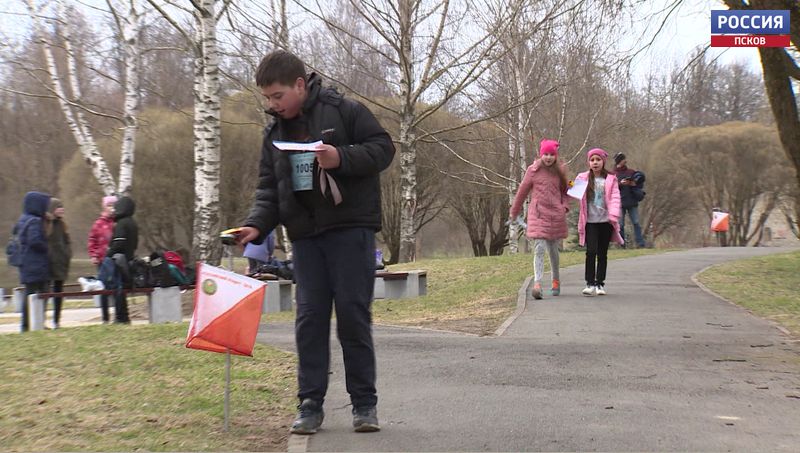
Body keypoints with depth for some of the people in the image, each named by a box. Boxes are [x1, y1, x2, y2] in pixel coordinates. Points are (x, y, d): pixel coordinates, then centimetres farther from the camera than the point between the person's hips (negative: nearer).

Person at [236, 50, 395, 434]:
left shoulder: (344, 111, -4)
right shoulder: (274, 133, 13)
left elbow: (383, 148, -6)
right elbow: (269, 187, 12)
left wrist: (342, 157, -21)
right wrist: (257, 225, -5)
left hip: (350, 229, -5)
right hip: (305, 235, 5)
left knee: (353, 315, -1)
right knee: (309, 318, 3)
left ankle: (364, 403, 9)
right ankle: (310, 404, 9)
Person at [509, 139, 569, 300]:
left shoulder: (560, 171, 7)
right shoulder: (533, 170, 0)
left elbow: (565, 191, 19)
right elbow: (522, 191, 8)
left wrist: (565, 206, 0)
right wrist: (513, 212, 16)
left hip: (556, 214, 3)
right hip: (538, 213, -2)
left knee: (553, 249, 13)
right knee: (539, 248, -14)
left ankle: (556, 281, 31)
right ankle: (537, 283, -22)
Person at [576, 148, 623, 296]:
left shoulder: (610, 179, 5)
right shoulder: (583, 178, 7)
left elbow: (615, 197, -2)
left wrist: (614, 214, -18)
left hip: (605, 221, 1)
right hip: (590, 221, -1)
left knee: (602, 253, 6)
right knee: (591, 251, -12)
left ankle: (600, 284, 15)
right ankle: (590, 283, -7)